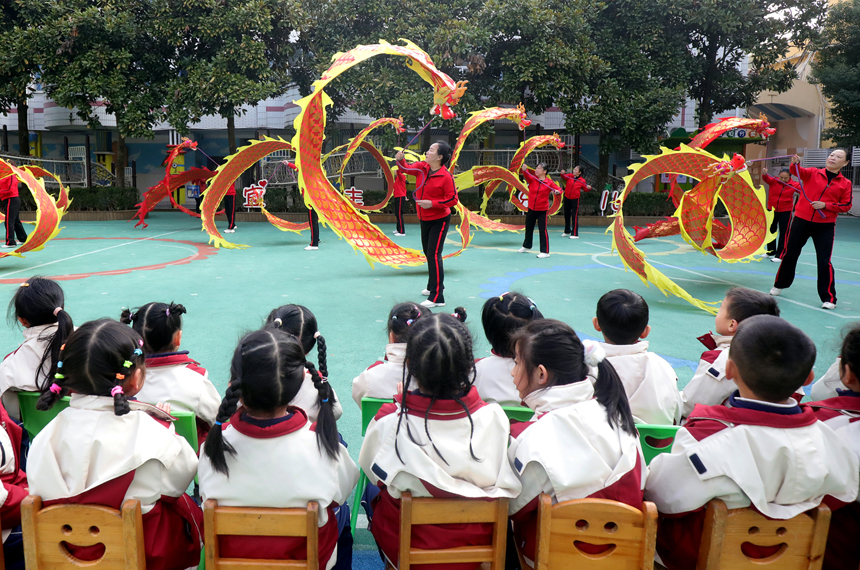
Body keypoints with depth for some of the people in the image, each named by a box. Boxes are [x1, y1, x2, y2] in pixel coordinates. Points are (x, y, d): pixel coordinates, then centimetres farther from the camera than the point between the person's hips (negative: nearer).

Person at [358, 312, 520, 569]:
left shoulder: (389, 422, -27)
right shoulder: (493, 417, -23)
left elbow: (370, 468, -4)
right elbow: (505, 483, -6)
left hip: (403, 545, -1)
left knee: (373, 488, 28)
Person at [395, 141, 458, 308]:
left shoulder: (446, 176, -21)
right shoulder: (421, 167, -2)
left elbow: (453, 200, -19)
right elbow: (405, 169, 10)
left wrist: (432, 203, -26)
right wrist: (400, 160, -11)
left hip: (439, 220, -8)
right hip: (425, 219, 8)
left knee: (434, 255, -13)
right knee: (427, 252, 20)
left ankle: (437, 298, -9)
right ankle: (434, 286, 41)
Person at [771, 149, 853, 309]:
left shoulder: (845, 183, 4)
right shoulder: (813, 173, 3)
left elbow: (846, 205, 2)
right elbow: (798, 171, -16)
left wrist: (825, 205, -13)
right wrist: (795, 163, -38)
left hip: (825, 226, -1)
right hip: (801, 220, 1)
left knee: (824, 261, -5)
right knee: (789, 254, 10)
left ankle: (829, 298, 6)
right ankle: (780, 284, 32)